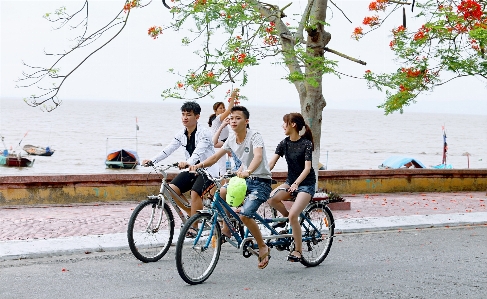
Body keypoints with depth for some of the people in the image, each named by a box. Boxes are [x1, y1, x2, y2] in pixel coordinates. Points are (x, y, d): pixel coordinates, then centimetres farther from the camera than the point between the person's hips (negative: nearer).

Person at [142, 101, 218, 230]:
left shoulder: (204, 133, -16)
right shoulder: (181, 134, 3)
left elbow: (199, 151, -33)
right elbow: (168, 149, -5)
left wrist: (188, 163, -53)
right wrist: (152, 161, -20)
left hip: (207, 169, -7)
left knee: (195, 192, -28)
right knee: (172, 189, -11)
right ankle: (192, 213, 8)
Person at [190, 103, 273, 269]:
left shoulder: (254, 137, -18)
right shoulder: (232, 139, 3)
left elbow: (258, 157, -36)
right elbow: (215, 157, 2)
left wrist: (247, 171, -55)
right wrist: (199, 165, -17)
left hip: (261, 182, -7)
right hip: (246, 180, 7)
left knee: (245, 215, -22)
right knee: (221, 192, -14)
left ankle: (263, 248, -3)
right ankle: (227, 227, 7)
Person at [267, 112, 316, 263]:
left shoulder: (306, 144, -13)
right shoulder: (284, 143, 3)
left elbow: (307, 168, -20)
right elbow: (271, 163, -5)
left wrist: (296, 183, -34)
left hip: (306, 184, -5)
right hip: (290, 181, 5)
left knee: (293, 215, -23)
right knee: (271, 198, -26)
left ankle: (298, 249, -6)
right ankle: (285, 216, 5)